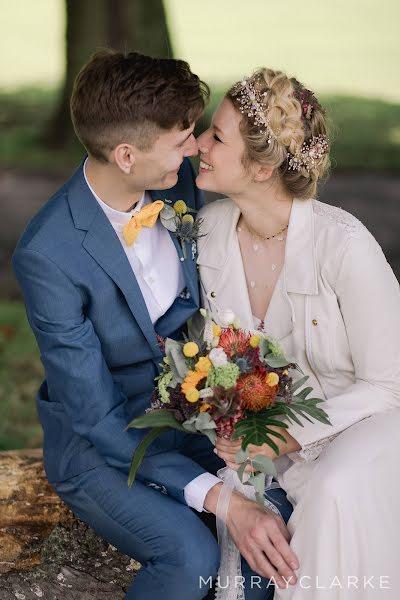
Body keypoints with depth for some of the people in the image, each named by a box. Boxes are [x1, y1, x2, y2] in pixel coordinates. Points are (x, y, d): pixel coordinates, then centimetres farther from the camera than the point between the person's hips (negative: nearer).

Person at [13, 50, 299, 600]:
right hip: (98, 449, -5)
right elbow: (96, 417, -24)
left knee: (277, 505, -18)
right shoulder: (47, 254, -27)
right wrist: (215, 496, -31)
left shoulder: (178, 180, -9)